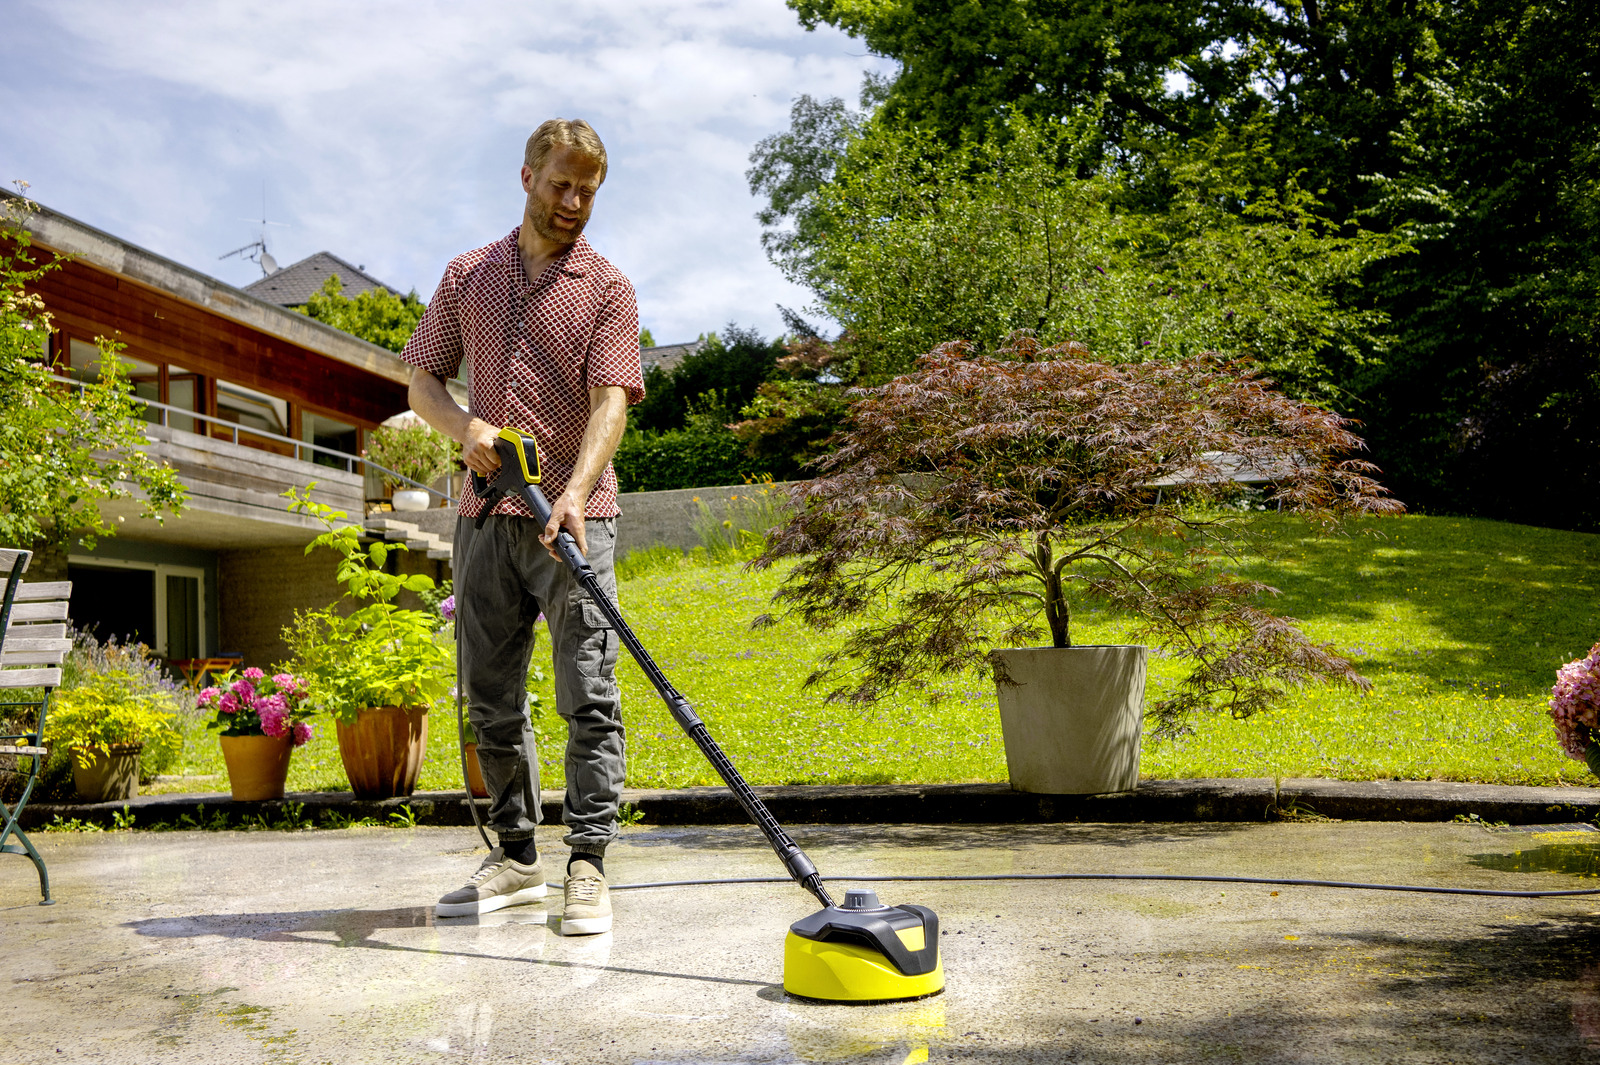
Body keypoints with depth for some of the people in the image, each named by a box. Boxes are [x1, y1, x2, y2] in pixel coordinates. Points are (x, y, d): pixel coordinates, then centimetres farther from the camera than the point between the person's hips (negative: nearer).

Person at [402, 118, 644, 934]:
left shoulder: (606, 290, 2)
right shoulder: (468, 276, 14)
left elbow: (610, 402, -10)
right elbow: (422, 380, 15)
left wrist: (574, 493, -26)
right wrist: (464, 425, -7)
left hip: (573, 514, -4)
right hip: (486, 515, 4)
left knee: (588, 696, -7)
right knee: (490, 697, 8)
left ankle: (588, 865, -1)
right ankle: (515, 856, 21)